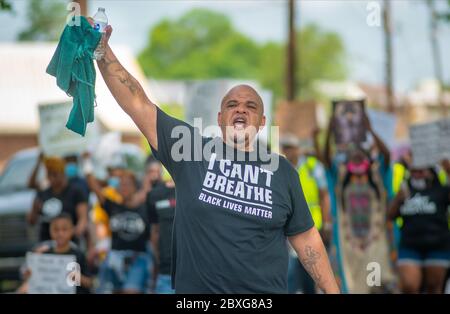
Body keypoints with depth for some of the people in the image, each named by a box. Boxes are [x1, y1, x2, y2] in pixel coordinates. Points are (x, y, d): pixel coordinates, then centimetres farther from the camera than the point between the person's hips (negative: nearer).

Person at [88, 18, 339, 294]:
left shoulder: (282, 171, 3)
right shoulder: (191, 149, 0)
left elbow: (305, 238, 7)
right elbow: (137, 103, -5)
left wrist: (332, 291, 2)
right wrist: (103, 51, -14)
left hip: (265, 293, 1)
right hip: (196, 289, 0)